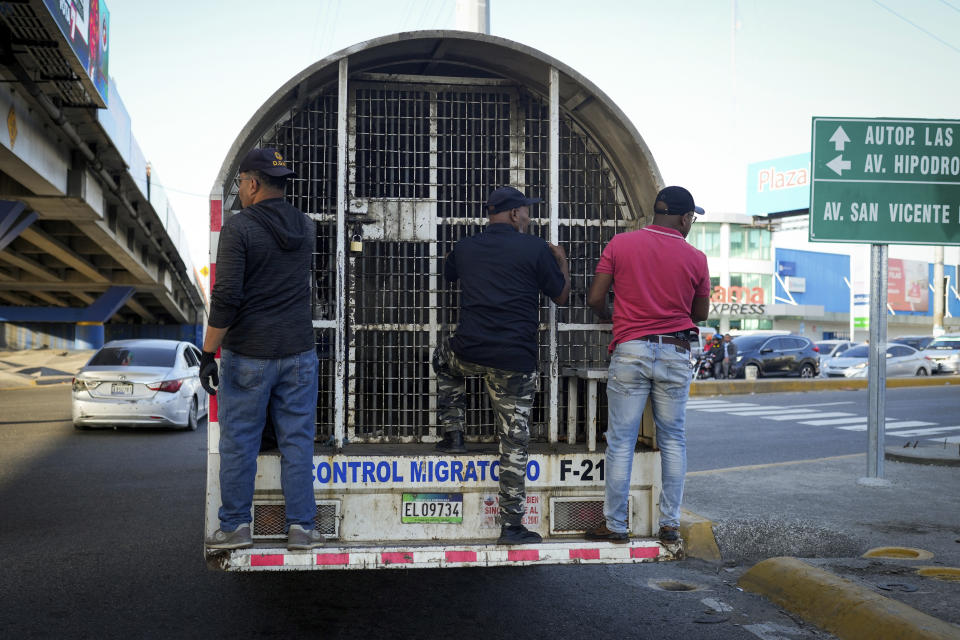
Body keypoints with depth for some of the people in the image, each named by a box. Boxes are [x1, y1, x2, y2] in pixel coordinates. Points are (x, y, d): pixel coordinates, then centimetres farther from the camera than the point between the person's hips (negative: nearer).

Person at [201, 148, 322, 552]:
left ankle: (235, 526, 15)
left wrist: (208, 353, -12)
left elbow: (226, 297, -18)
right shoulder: (305, 228, 6)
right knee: (298, 442, 8)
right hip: (298, 352, 4)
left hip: (247, 355, -4)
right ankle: (301, 527, 9)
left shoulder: (238, 229, -12)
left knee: (238, 442, 7)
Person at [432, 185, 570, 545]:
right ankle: (512, 526, 6)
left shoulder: (465, 248, 11)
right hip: (515, 360, -3)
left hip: (469, 353, 3)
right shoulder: (535, 249, -2)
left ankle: (453, 434, 32)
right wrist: (562, 262, 26)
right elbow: (561, 296, 8)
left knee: (444, 360, 39)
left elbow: (448, 274, 33)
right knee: (514, 442, 4)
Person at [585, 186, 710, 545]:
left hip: (630, 350, -1)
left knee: (621, 441, 3)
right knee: (673, 440, 10)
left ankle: (615, 525, 7)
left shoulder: (620, 244, 0)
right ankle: (670, 524, 12)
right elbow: (700, 314, 13)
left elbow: (594, 298, 0)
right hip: (675, 353, 1)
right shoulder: (695, 258, 2)